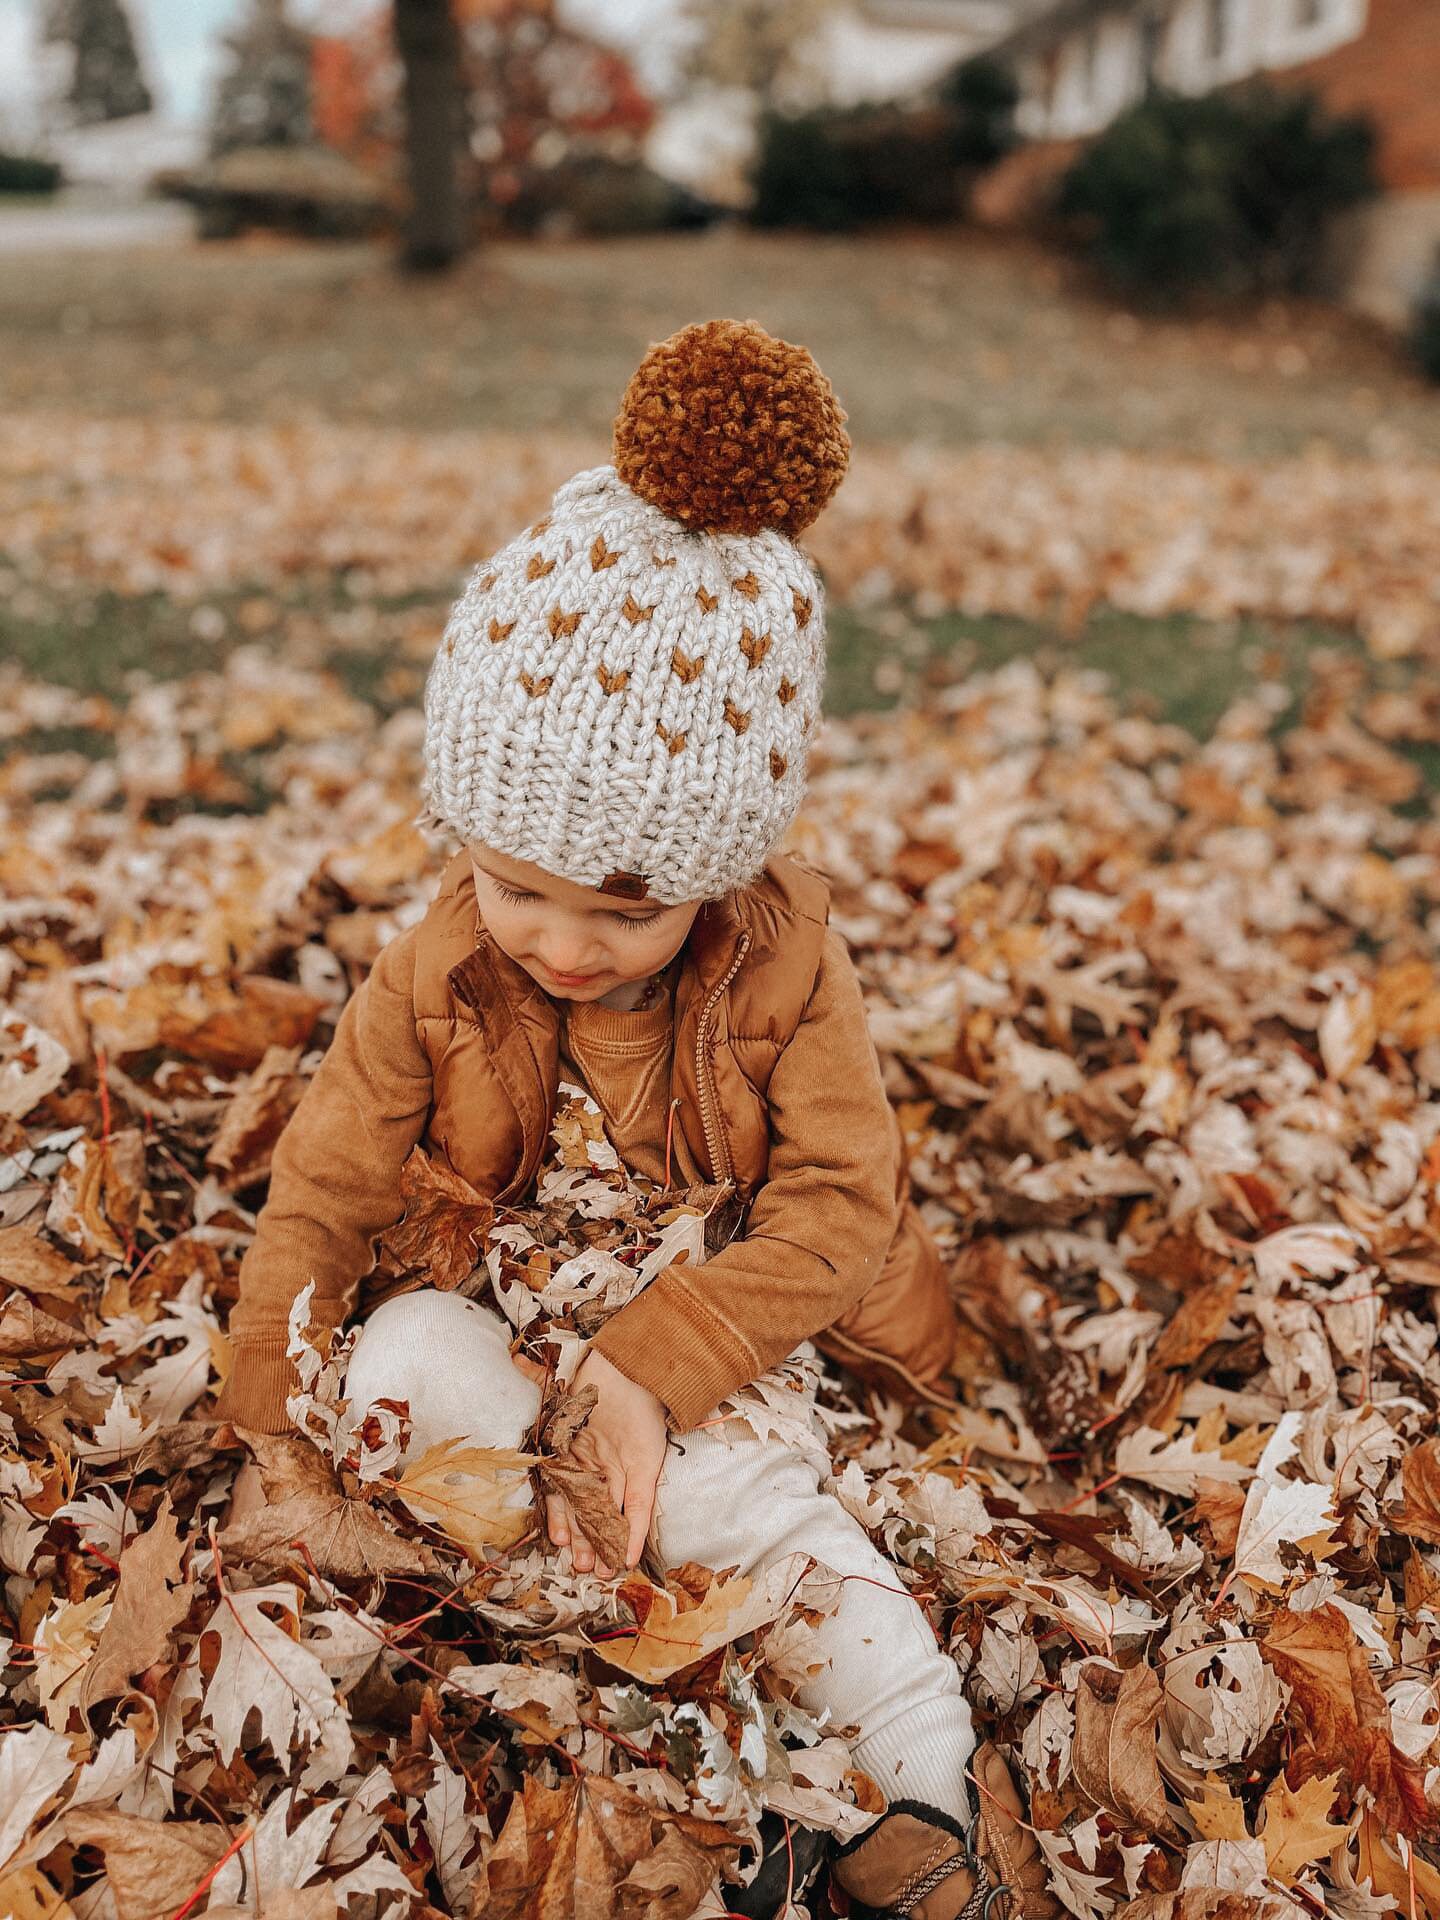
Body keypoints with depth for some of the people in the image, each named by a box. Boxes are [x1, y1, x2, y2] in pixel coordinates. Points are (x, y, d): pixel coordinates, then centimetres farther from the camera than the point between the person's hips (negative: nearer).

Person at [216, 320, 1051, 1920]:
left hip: (740, 1346, -2)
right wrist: (274, 1439, -8)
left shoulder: (787, 970, -16)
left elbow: (836, 1209, -20)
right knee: (405, 1343, -32)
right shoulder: (433, 978, -11)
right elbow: (321, 1196, -5)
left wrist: (658, 1363, -32)